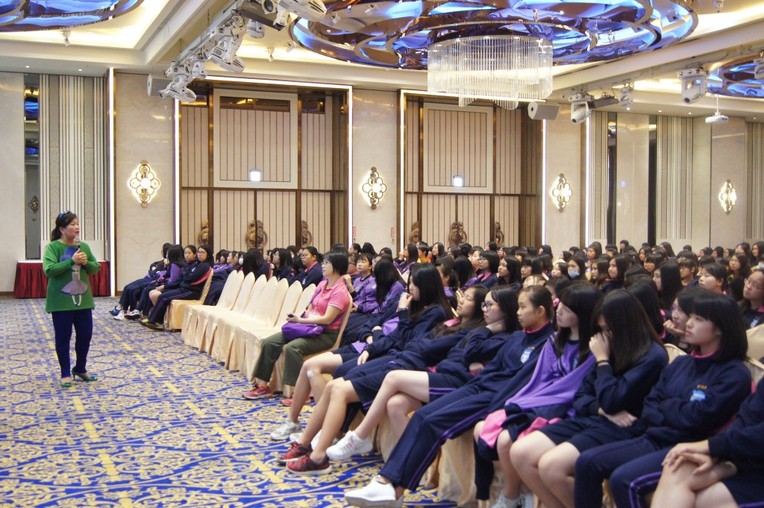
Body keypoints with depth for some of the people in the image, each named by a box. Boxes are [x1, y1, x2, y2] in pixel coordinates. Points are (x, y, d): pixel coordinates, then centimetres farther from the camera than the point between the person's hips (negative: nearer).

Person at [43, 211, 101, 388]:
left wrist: (86, 263, -12)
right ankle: (66, 373, 15)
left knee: (85, 335, 10)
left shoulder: (83, 246, 7)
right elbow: (49, 270, -20)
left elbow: (96, 268, 9)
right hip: (61, 301, -5)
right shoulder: (53, 247, -9)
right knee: (63, 337, 3)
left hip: (83, 300, 5)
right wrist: (72, 261, -24)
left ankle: (80, 369, 28)